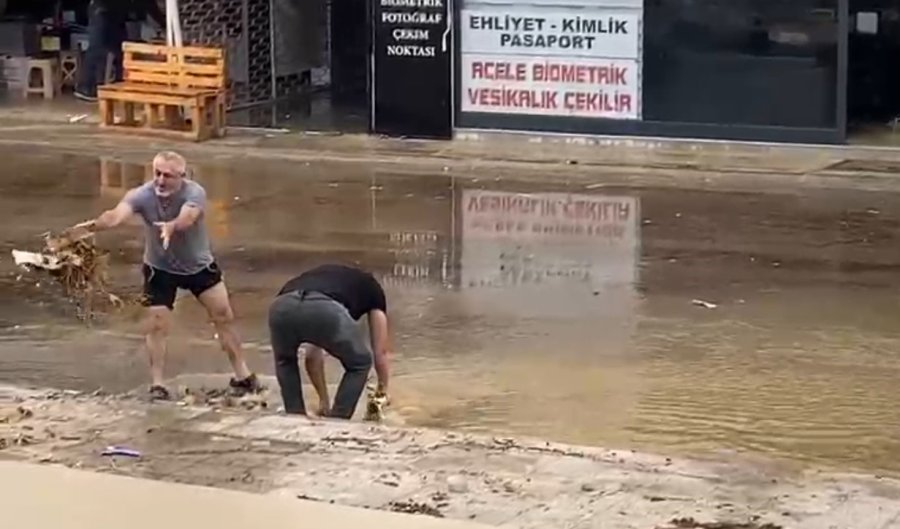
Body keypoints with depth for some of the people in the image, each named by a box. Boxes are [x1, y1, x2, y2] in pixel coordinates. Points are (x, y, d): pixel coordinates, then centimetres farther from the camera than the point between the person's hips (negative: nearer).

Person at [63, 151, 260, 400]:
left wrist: (172, 226, -75)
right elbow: (117, 214, -46)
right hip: (159, 269, 0)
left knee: (224, 316, 3)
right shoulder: (142, 195, -27)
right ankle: (157, 384, 9)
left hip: (199, 265, 0)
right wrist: (94, 224, -68)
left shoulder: (194, 193, -29)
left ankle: (242, 376, 18)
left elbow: (187, 217, -52)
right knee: (156, 326, -4)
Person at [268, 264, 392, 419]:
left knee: (285, 361, 38)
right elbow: (380, 353, 40)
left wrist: (323, 400, 59)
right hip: (324, 311, -4)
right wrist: (382, 392, 56)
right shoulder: (371, 288, 37)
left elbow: (312, 355, 50)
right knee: (359, 363, 27)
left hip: (281, 308, 4)